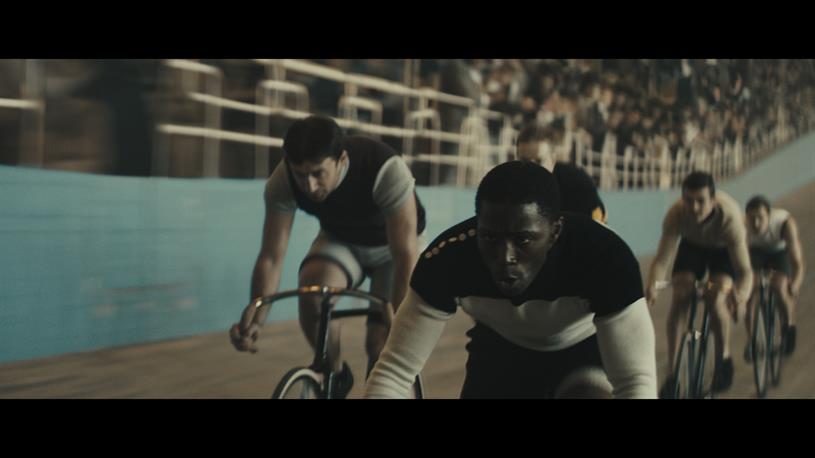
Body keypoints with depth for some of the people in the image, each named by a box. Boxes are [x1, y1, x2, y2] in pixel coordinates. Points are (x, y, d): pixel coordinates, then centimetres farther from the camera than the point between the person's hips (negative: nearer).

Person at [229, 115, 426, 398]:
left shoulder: (386, 171, -40)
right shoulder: (282, 182, -30)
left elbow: (406, 256, -39)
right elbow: (271, 258, -27)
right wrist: (255, 317, -44)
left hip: (390, 245, -2)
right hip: (340, 239, 2)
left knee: (380, 343, -16)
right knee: (311, 288, -29)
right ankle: (335, 374, -4)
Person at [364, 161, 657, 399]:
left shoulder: (605, 257, -40)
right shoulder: (449, 257, -35)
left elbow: (636, 382, -43)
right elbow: (394, 370, -31)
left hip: (585, 349, -2)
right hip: (500, 349, 2)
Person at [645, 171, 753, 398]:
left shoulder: (729, 216, -41)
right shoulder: (676, 214, -35)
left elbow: (744, 270, -41)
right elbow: (662, 258, -35)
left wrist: (741, 296, -62)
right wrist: (651, 286, -55)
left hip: (724, 249, -2)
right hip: (692, 245, 2)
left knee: (715, 296, -25)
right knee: (680, 297, -17)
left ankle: (724, 358, 1)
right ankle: (672, 373, -8)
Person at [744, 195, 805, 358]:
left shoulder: (785, 222, -39)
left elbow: (797, 261, -41)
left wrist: (796, 283, -59)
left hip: (781, 252, -1)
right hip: (756, 251, 1)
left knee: (779, 287, -22)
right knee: (752, 287, -20)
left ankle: (789, 325, 9)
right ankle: (750, 340, -2)